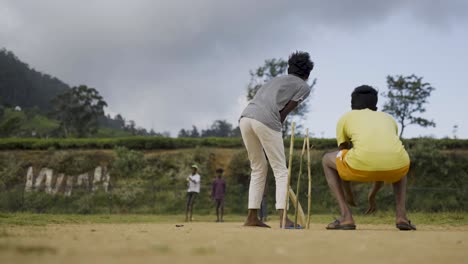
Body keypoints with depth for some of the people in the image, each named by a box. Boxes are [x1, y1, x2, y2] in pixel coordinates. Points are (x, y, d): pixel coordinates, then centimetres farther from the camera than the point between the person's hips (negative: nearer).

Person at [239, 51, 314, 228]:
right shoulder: (304, 87, 16)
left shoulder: (275, 80, 33)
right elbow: (284, 111, 4)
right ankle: (283, 217, -8)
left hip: (246, 117, 6)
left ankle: (252, 217, 15)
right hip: (266, 121, -6)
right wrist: (276, 132, 8)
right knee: (280, 170, 3)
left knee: (258, 168, 17)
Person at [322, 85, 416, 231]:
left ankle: (346, 216, 14)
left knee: (327, 160, 29)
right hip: (395, 167, 3)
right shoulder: (389, 118, 35)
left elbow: (343, 155, 35)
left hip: (362, 164, -3)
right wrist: (373, 194, 54)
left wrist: (348, 194, 48)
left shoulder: (345, 118, 27)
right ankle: (401, 215, 21)